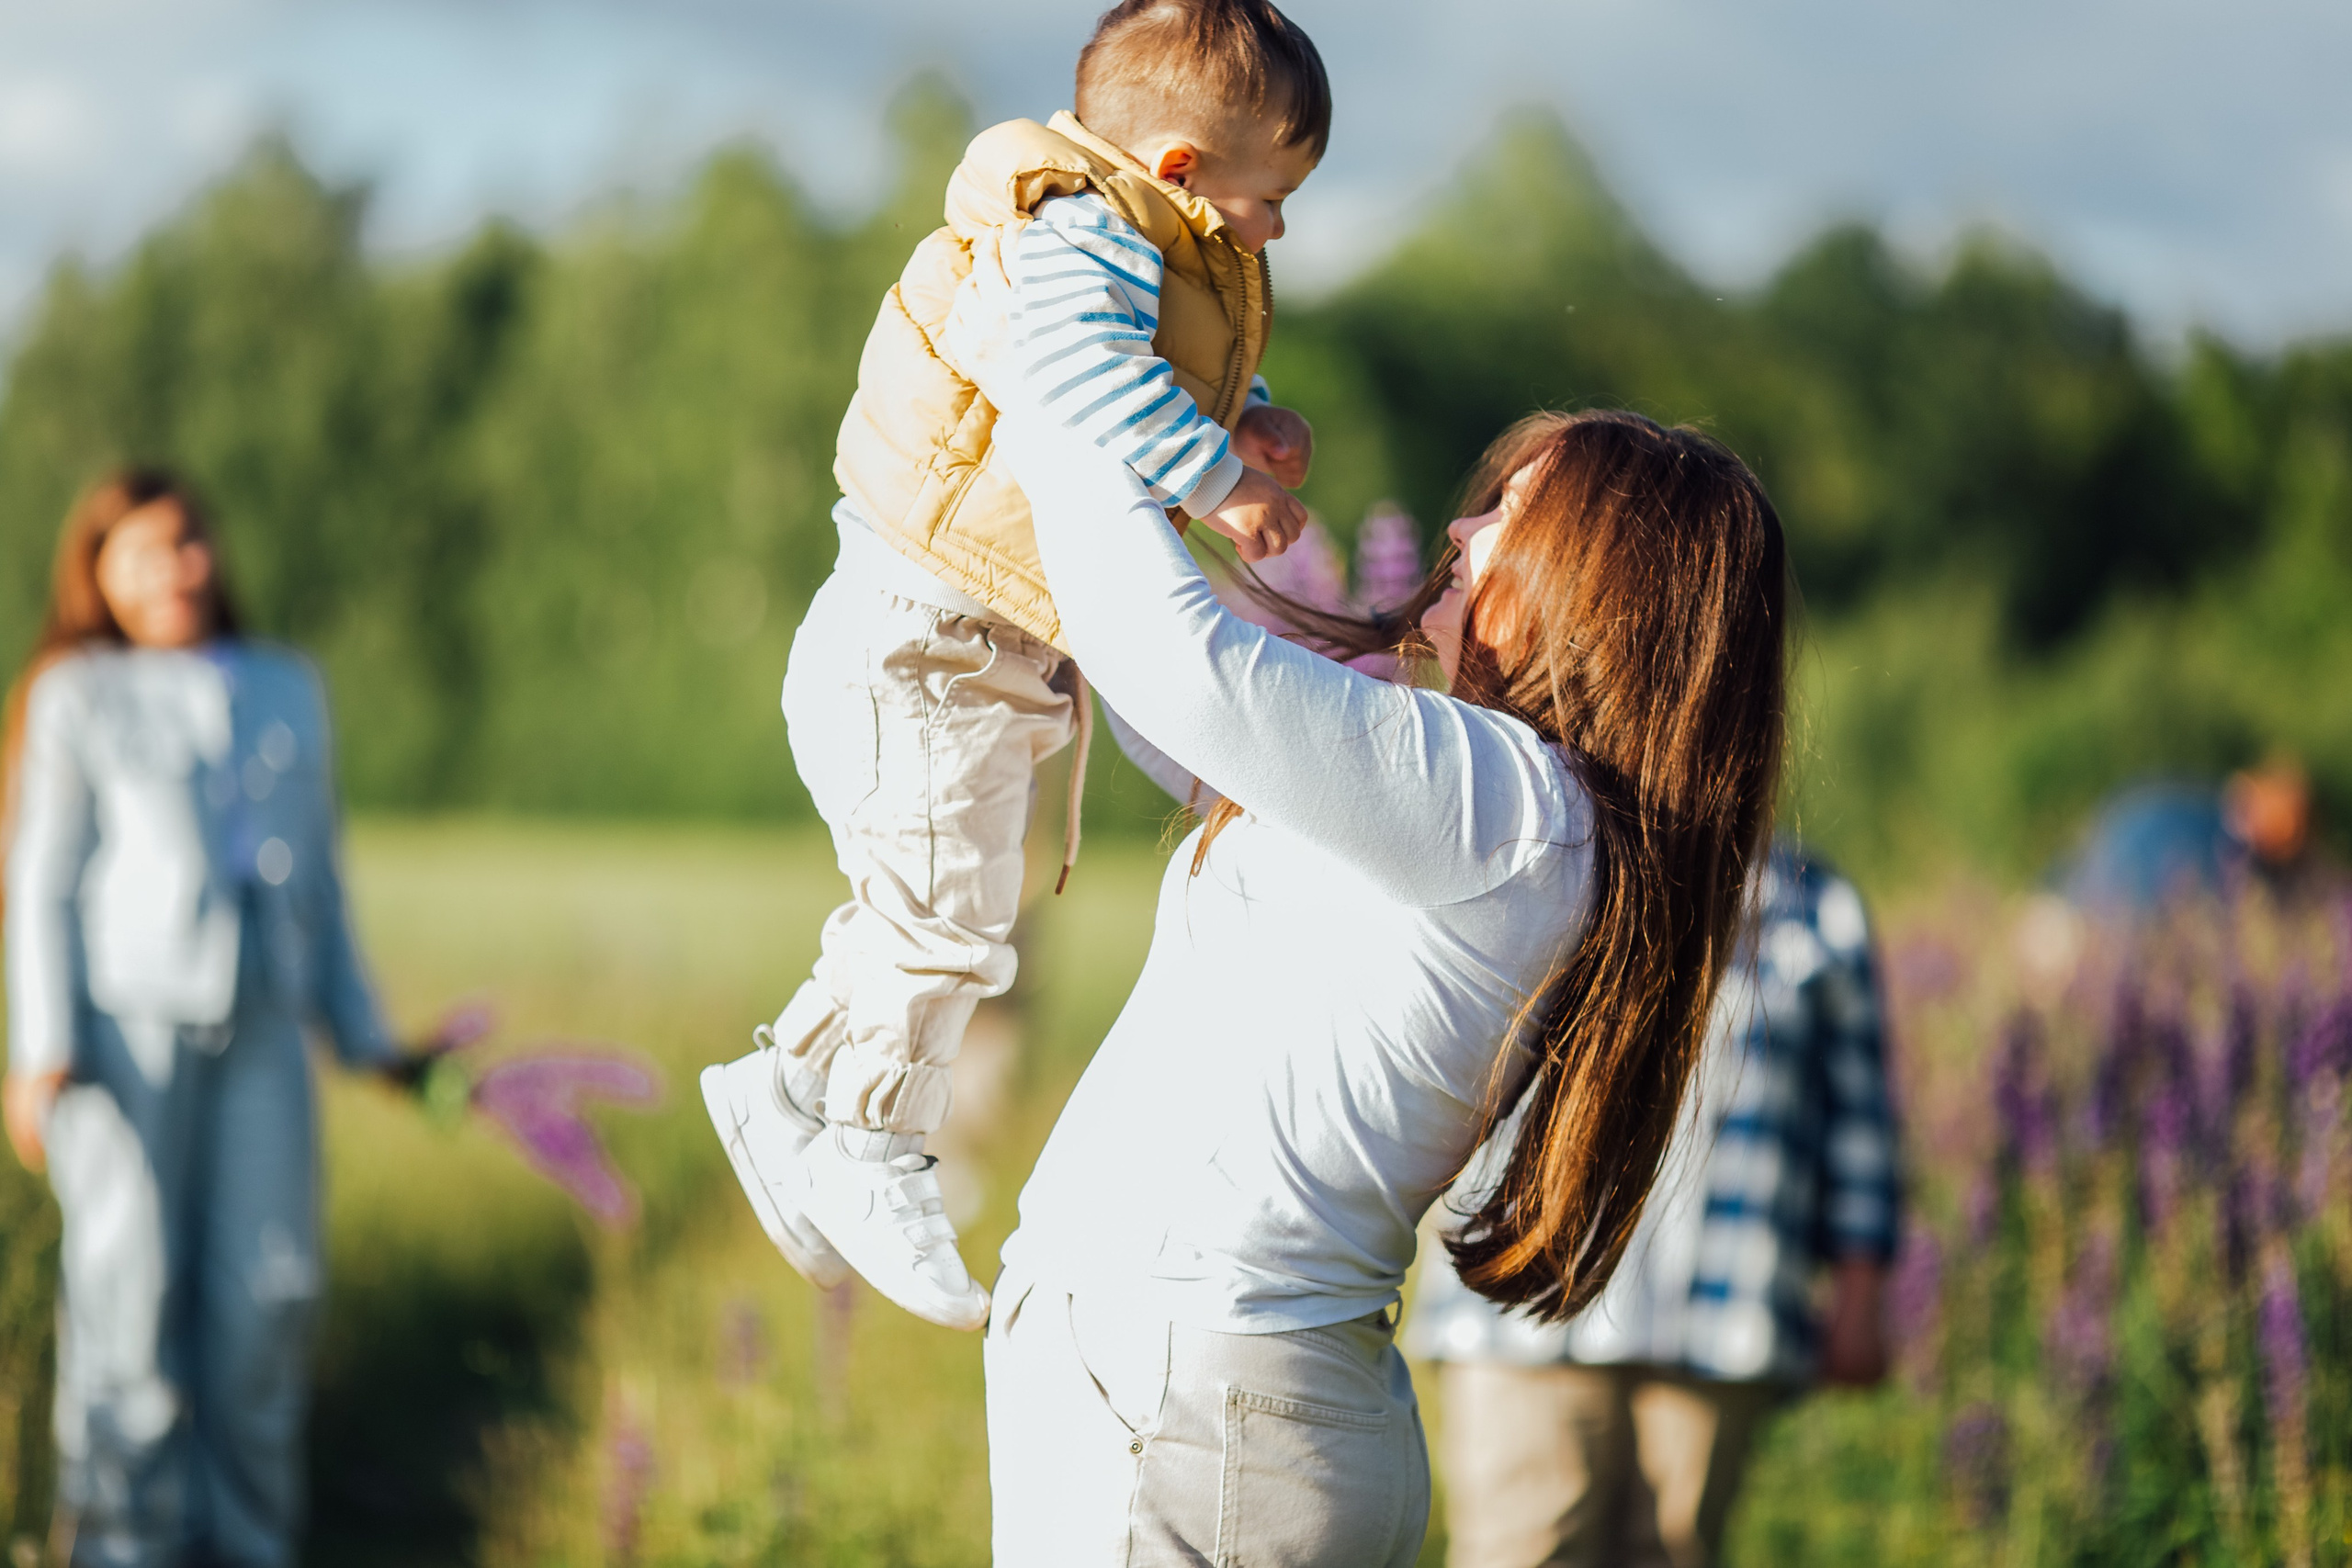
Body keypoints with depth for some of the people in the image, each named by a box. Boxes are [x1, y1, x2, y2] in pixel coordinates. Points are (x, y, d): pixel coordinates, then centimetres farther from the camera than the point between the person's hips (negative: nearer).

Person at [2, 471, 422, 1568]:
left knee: (269, 1288, -4)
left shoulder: (289, 693, 20)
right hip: (122, 1019, -3)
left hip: (259, 1033, 3)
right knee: (130, 1282, -6)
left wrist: (368, 1040, 18)